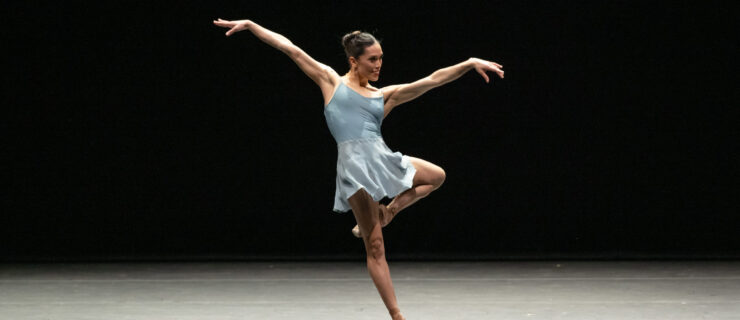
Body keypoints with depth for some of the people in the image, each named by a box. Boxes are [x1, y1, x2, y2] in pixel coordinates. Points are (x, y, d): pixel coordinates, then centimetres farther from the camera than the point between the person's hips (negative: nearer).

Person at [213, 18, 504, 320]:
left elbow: (432, 80, 14)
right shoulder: (332, 81, 10)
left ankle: (385, 213, 14)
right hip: (353, 164, -5)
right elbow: (291, 49, 10)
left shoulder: (385, 95, 17)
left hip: (382, 158, 5)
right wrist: (250, 25, 9)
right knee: (374, 247, -5)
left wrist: (471, 63, 7)